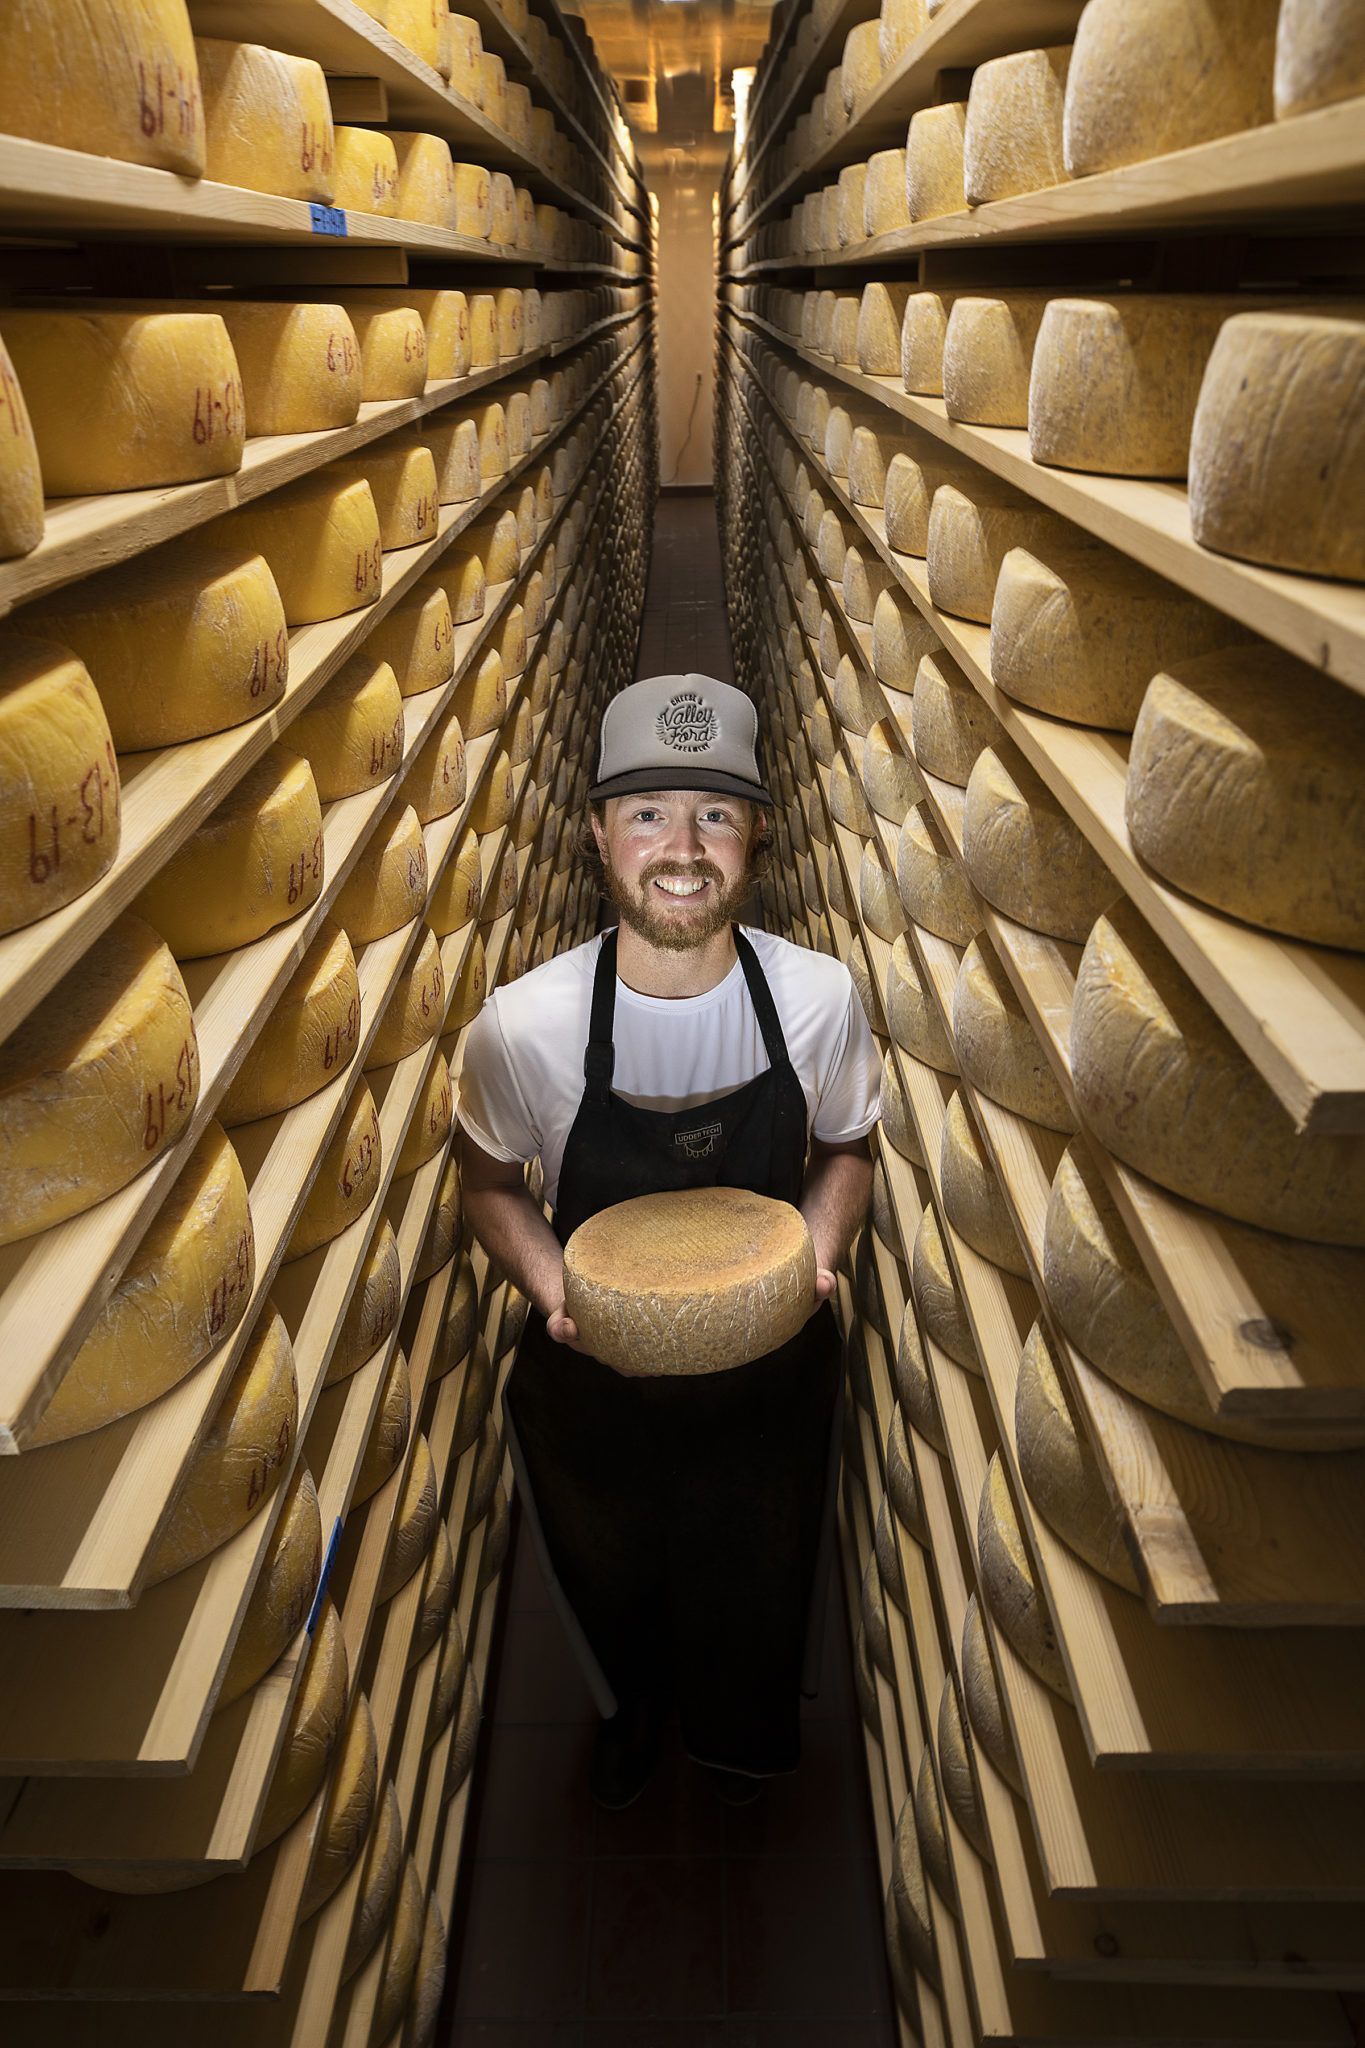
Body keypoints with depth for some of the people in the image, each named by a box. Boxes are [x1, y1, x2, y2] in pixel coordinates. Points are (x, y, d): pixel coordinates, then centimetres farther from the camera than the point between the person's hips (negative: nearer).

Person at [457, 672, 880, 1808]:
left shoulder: (820, 997, -19)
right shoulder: (522, 1025, -24)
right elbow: (492, 1182, -5)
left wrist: (818, 1250, -19)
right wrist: (553, 1288, -22)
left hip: (772, 1371, 1)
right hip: (592, 1373, 0)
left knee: (759, 1584, 28)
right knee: (609, 1586, 28)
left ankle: (741, 1734, 66)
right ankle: (631, 1710, 68)